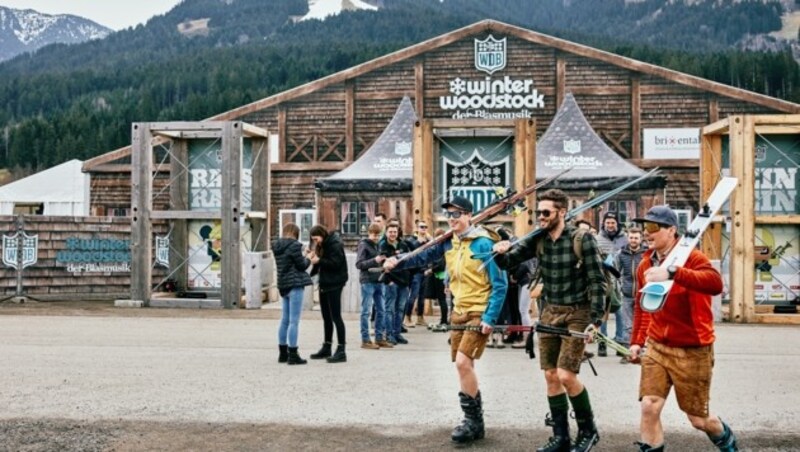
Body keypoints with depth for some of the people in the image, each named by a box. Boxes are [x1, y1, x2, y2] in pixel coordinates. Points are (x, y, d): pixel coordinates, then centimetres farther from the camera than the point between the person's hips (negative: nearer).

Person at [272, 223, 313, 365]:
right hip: (295, 285, -8)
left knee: (285, 320, 15)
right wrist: (308, 259, 11)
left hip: (283, 286, 8)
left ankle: (283, 353, 21)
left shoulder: (277, 247, 11)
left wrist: (304, 257, 15)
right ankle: (293, 355, -3)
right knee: (294, 321, -5)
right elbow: (301, 265, -9)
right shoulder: (294, 245, -13)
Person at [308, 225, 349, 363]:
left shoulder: (335, 244, -13)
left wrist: (319, 261, -20)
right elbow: (323, 263, 14)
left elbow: (336, 263, -22)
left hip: (334, 284, -9)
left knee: (336, 317, -9)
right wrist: (313, 257, -3)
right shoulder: (322, 245, 13)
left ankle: (341, 351, -8)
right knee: (326, 318, 15)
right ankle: (326, 348, 24)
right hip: (324, 284, 9)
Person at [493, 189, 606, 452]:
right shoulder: (538, 240, 2)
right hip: (549, 312, 6)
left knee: (566, 376, -12)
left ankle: (588, 430, 11)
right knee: (551, 376, 6)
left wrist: (596, 321, -16)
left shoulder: (582, 238, -12)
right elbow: (508, 262, 5)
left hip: (576, 313, -6)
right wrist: (501, 253, -19)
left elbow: (597, 282, -11)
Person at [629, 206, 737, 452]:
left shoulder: (692, 258, -16)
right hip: (657, 348, 5)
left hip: (692, 351, -4)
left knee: (698, 419, 10)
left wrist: (672, 273, -48)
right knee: (649, 408, -10)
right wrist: (637, 341, 15)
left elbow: (715, 283, -37)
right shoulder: (645, 265, 3)